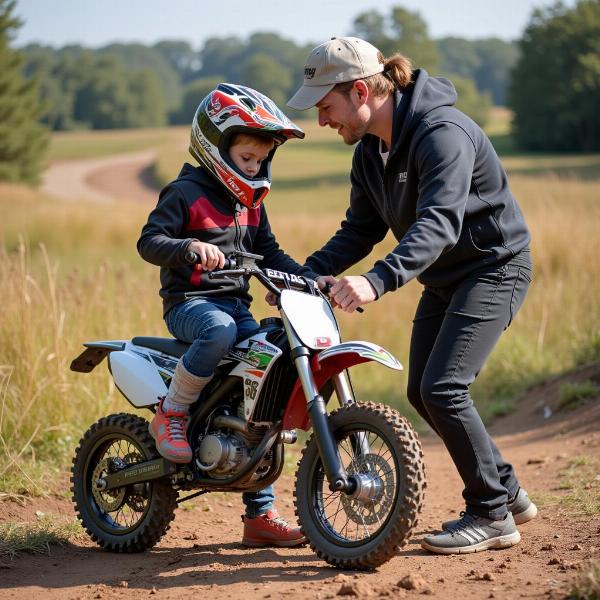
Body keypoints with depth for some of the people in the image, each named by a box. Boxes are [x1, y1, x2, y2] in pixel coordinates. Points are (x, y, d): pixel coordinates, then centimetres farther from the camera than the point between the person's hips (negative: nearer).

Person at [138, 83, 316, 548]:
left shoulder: (251, 203, 17)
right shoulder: (186, 193, -6)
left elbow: (268, 253, 23)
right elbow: (149, 241, -15)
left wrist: (309, 277, 7)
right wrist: (191, 247, -34)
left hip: (236, 304, 7)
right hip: (189, 302, -7)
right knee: (220, 331, -42)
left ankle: (260, 515, 3)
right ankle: (170, 415, -19)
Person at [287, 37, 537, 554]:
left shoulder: (442, 132, -27)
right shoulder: (370, 152, 3)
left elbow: (439, 223, -39)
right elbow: (361, 230, 8)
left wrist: (376, 281, -52)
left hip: (493, 268, -10)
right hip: (444, 278, 10)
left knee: (443, 389, -18)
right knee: (422, 393, 9)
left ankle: (492, 516, -4)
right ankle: (509, 494, 22)